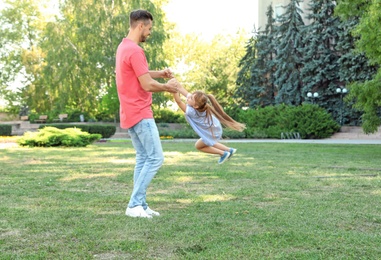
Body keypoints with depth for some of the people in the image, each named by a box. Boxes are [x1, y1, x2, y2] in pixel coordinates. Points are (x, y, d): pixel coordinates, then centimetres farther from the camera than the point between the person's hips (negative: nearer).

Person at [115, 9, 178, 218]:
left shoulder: (123, 47, 14)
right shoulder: (135, 51, -18)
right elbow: (147, 85, -20)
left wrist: (160, 73, 14)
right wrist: (167, 87, -2)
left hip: (132, 114, 10)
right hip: (140, 114, -10)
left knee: (143, 159, 12)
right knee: (155, 158, -7)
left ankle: (140, 205, 13)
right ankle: (135, 205, -5)